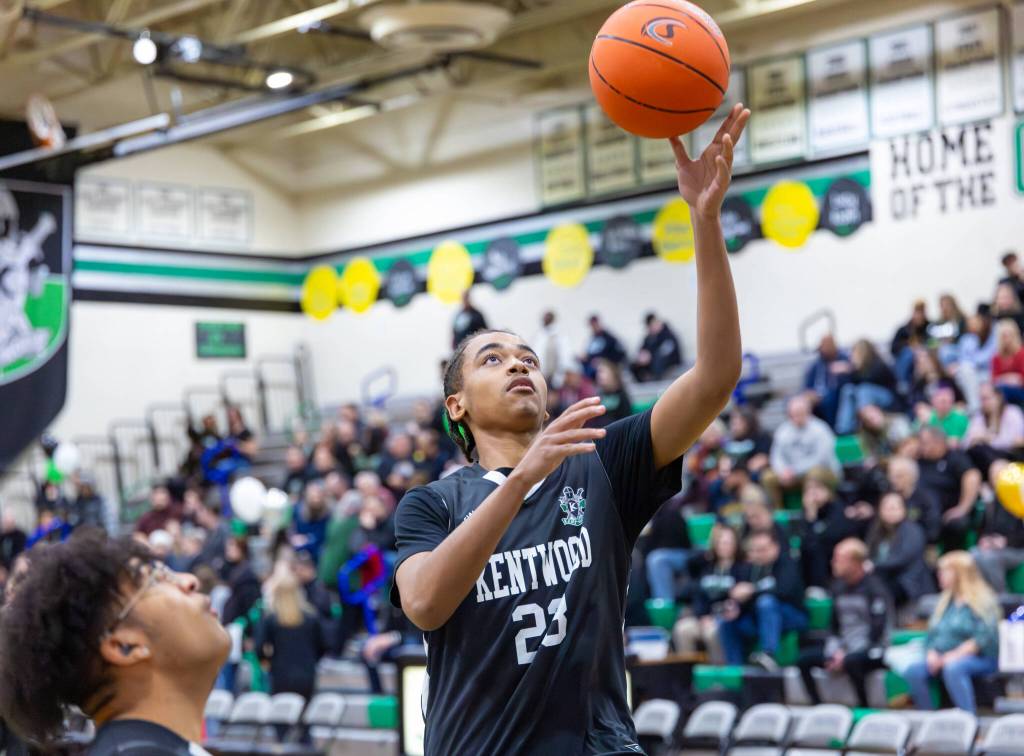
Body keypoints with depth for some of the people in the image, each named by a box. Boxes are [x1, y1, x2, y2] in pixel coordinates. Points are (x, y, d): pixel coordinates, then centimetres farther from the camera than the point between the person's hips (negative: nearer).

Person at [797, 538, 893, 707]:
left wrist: (847, 655, -17)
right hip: (844, 647, 7)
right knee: (804, 659, -11)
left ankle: (864, 710, -22)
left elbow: (877, 631, -14)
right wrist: (834, 651, -3)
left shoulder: (874, 588, -9)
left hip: (871, 649, -7)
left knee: (851, 661, -38)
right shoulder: (839, 587, 11)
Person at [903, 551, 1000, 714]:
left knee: (952, 668, -39)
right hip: (943, 659, 6)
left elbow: (983, 639, -12)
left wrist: (955, 656, -20)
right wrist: (932, 654, -2)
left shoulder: (982, 602, -1)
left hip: (978, 658, -6)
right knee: (913, 671, -21)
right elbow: (933, 633, 19)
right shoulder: (946, 602, 21)